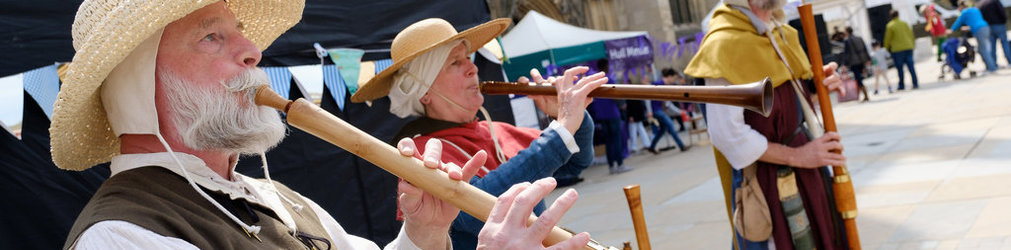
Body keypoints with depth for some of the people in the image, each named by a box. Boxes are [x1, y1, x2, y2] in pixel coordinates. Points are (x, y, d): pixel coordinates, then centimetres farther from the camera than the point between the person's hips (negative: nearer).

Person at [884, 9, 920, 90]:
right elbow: (910, 34, 13)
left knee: (900, 68, 3)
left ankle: (901, 85, 6)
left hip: (897, 50, -4)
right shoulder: (904, 23, 8)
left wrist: (886, 48, 11)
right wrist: (912, 44, 24)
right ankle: (915, 84, 2)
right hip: (908, 48, 4)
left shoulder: (890, 26, -5)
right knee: (911, 66, 5)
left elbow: (887, 39, -2)